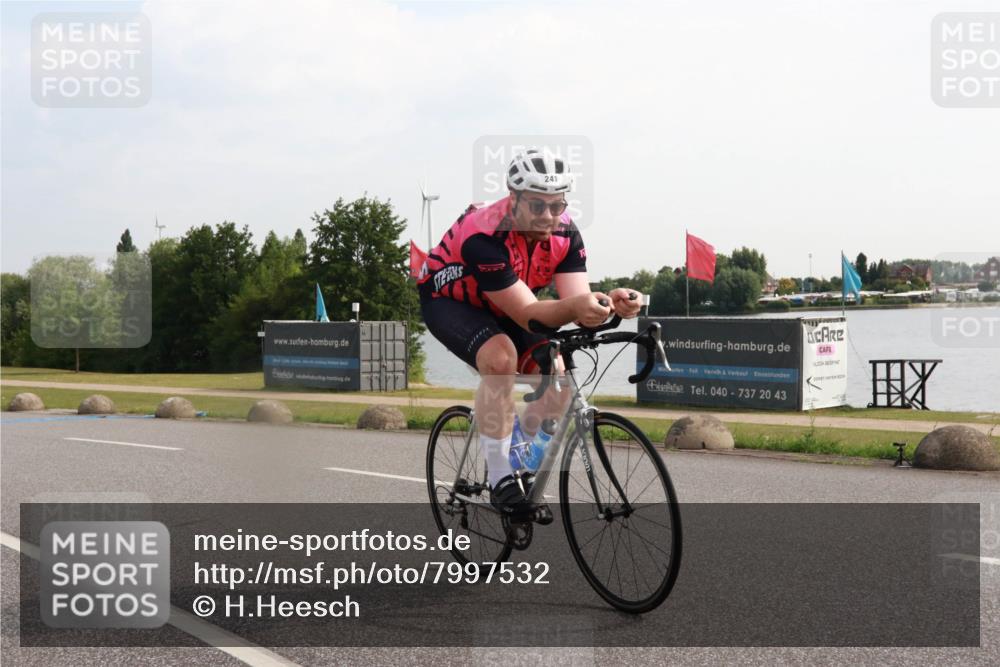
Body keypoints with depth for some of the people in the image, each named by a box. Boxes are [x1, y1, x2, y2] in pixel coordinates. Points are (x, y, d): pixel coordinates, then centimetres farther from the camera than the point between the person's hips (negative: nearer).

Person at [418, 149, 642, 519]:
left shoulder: (565, 234, -19)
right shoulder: (485, 236, -36)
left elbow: (577, 300, -24)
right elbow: (527, 315, -38)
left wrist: (609, 302, -47)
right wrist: (574, 306, -57)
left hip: (499, 307, 6)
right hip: (447, 298, -6)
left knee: (555, 372, -15)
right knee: (501, 358, -34)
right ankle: (500, 480, -23)